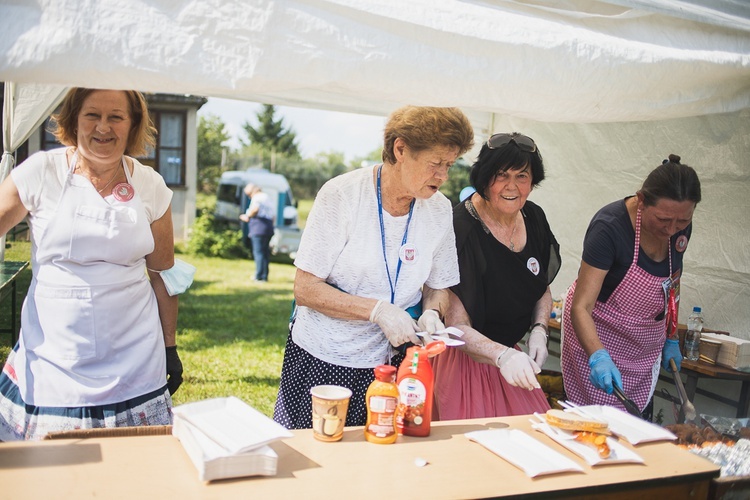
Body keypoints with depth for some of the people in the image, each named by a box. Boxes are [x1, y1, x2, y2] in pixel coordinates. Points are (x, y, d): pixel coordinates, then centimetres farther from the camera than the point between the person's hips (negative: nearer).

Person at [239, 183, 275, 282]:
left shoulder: (257, 198, -4)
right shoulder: (267, 199, 23)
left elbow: (255, 209, -23)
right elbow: (272, 216, 25)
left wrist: (247, 216, -7)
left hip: (258, 229, -9)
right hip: (269, 228, 9)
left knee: (258, 252, -7)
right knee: (265, 253, 9)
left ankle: (259, 276, -9)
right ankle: (265, 276, 10)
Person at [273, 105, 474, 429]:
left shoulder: (439, 210, -2)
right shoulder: (342, 195, -15)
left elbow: (438, 287, 10)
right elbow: (306, 290, -15)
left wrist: (431, 313, -12)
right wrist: (378, 309, -23)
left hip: (390, 361, 3)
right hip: (322, 357, -3)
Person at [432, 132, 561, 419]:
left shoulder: (534, 217, -2)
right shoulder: (461, 230, -25)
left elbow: (543, 289, 13)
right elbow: (457, 326, -25)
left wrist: (539, 331, -5)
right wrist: (503, 355, -41)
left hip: (509, 355, 7)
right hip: (463, 360, -7)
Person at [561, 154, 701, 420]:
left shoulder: (680, 227, -8)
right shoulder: (609, 227, -27)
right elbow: (581, 306, -30)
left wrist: (671, 339, 13)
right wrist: (598, 356, -44)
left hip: (645, 347, 6)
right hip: (597, 338, -5)